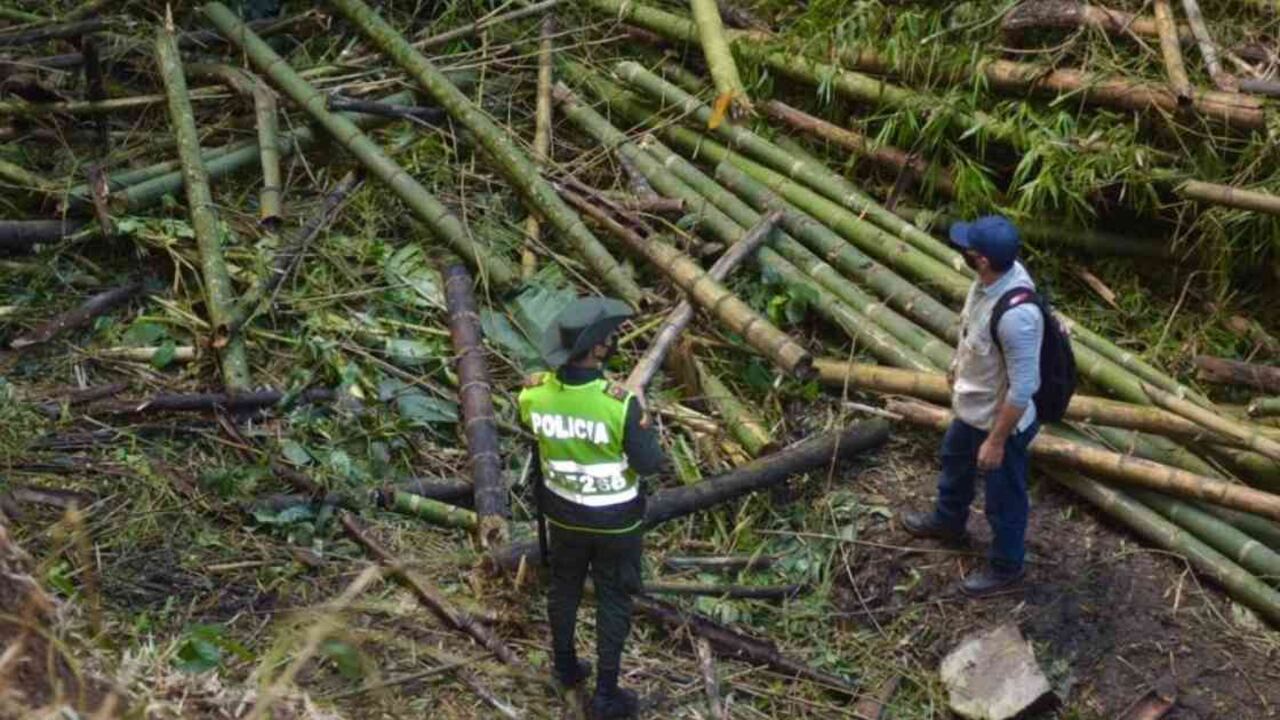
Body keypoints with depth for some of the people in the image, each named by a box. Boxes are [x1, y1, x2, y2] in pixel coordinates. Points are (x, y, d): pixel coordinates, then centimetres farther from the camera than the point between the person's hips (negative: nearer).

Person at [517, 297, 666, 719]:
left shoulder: (534, 393, -19)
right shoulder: (620, 404, -33)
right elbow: (650, 464, -21)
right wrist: (642, 423, -6)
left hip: (564, 512, 4)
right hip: (615, 520, -4)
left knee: (564, 587, 26)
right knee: (613, 601, 13)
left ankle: (565, 666, 46)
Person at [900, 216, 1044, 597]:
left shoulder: (1016, 314, -42)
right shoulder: (993, 276, -15)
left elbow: (1022, 388, -32)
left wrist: (996, 441, -22)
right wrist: (959, 365, 22)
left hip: (1001, 420, -9)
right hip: (971, 407, 9)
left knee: (1003, 498, 17)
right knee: (955, 459, 34)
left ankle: (1006, 567, 43)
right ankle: (948, 520, 62)